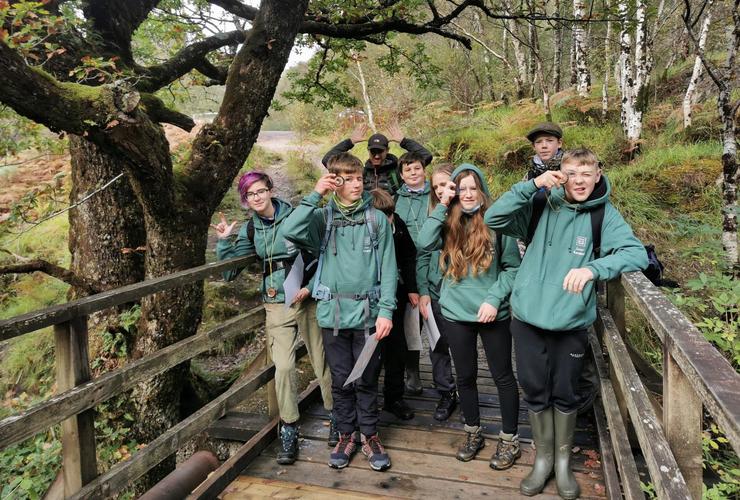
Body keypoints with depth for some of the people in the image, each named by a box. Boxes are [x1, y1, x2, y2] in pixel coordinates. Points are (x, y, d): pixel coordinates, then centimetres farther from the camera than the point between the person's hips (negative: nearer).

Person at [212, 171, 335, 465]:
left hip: (308, 299, -2)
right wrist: (224, 241, -2)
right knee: (283, 367, -3)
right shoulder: (250, 229, 7)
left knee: (322, 361, 6)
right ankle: (289, 432, 12)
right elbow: (229, 268, 12)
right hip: (276, 305, 3)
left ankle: (335, 416, 27)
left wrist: (310, 286, -13)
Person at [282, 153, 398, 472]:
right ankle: (346, 435, 31)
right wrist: (315, 195, -14)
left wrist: (386, 310, -8)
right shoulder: (323, 217, 3)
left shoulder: (377, 219, 2)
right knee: (340, 380, 12)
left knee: (366, 380, 10)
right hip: (333, 313, 1)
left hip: (368, 312, 0)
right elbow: (291, 231, -17)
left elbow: (388, 268, 0)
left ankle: (369, 436, 29)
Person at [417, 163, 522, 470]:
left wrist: (494, 298, -15)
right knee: (465, 376, 15)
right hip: (455, 313, 3)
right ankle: (473, 433, 35)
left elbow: (512, 267, -4)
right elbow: (424, 243, -17)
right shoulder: (449, 224, 2)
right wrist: (442, 204, -14)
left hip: (493, 313, -2)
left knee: (503, 376, 10)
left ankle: (509, 440, 27)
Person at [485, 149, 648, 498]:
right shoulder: (542, 209, -1)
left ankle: (563, 460, 38)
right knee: (535, 392, 13)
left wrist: (593, 267, -32)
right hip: (528, 319, 1)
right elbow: (493, 219, -8)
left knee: (565, 394, 15)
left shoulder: (604, 215, -4)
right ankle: (543, 458, 35)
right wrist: (532, 185, -18)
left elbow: (638, 253, -15)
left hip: (571, 323, -1)